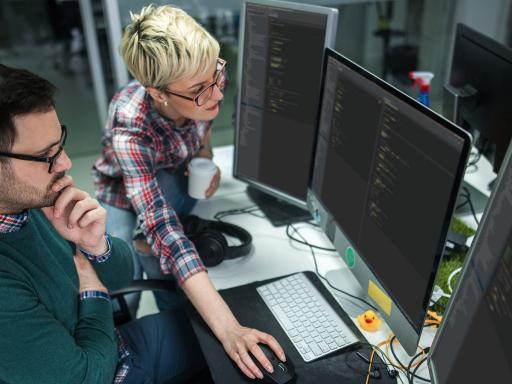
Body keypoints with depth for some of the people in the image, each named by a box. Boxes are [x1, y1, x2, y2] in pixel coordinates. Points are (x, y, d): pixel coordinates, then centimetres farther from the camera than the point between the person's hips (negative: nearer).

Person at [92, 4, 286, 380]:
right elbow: (162, 228, -50)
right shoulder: (130, 129, -43)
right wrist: (229, 328, -57)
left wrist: (206, 154, -18)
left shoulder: (208, 76, -29)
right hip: (127, 192, -3)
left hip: (178, 175, 4)